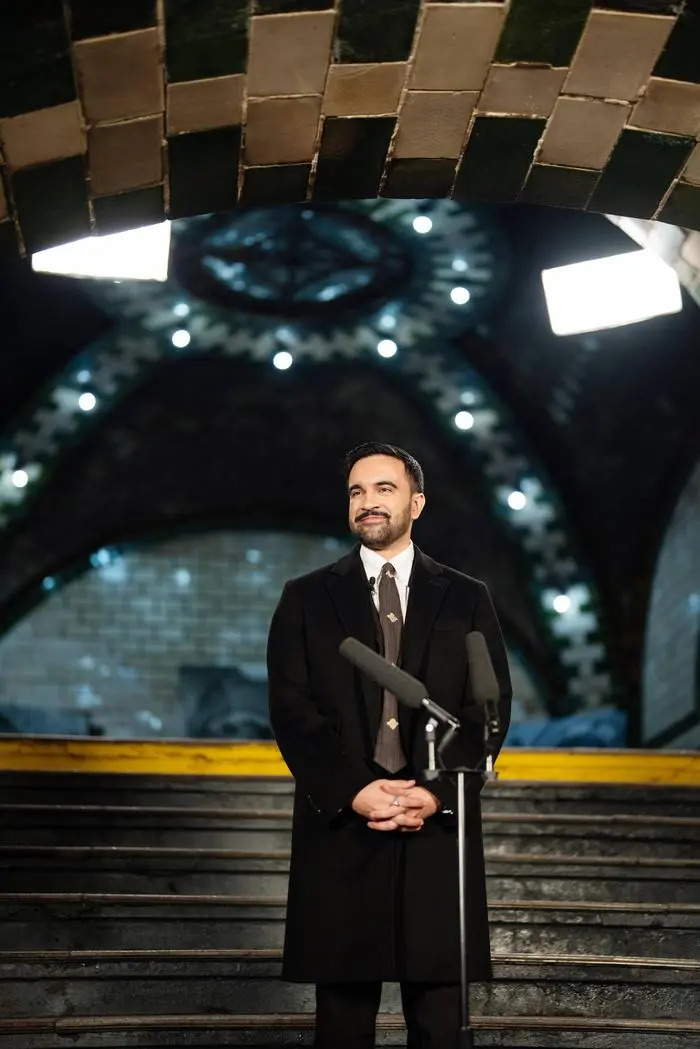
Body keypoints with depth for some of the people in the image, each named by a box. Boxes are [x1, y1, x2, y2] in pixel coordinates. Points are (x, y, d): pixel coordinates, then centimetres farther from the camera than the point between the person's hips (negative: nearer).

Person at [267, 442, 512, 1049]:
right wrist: (353, 792, -13)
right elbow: (291, 710, 0)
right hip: (340, 827, 0)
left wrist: (438, 793, -11)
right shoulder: (307, 599, 9)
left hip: (438, 828, 1)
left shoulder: (466, 599, 10)